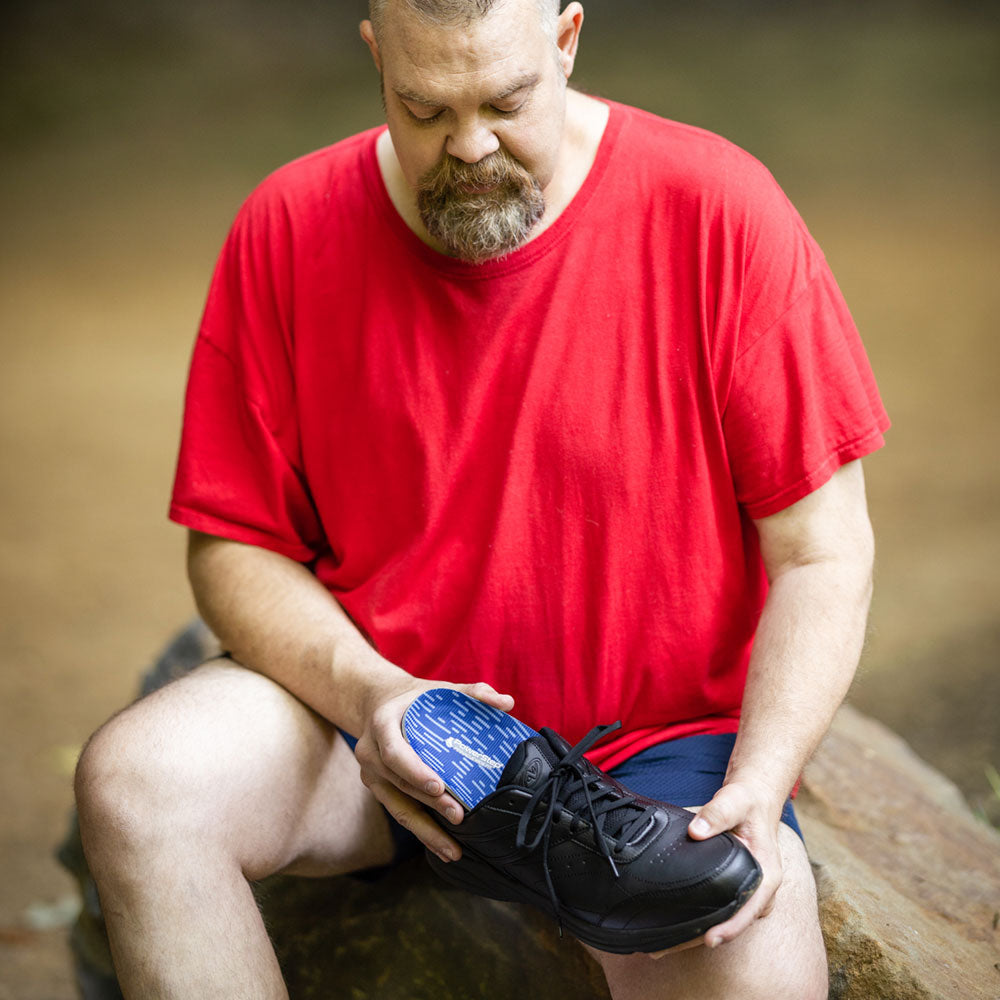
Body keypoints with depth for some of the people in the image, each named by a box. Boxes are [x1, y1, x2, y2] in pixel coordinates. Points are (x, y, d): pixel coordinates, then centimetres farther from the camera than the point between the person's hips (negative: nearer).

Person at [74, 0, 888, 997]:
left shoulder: (718, 212, -11)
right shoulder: (291, 230, -5)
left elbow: (821, 553, -8)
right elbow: (234, 544, -1)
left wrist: (758, 787, -21)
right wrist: (367, 691, -20)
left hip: (654, 735, -2)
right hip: (362, 697, 3)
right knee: (134, 782, -24)